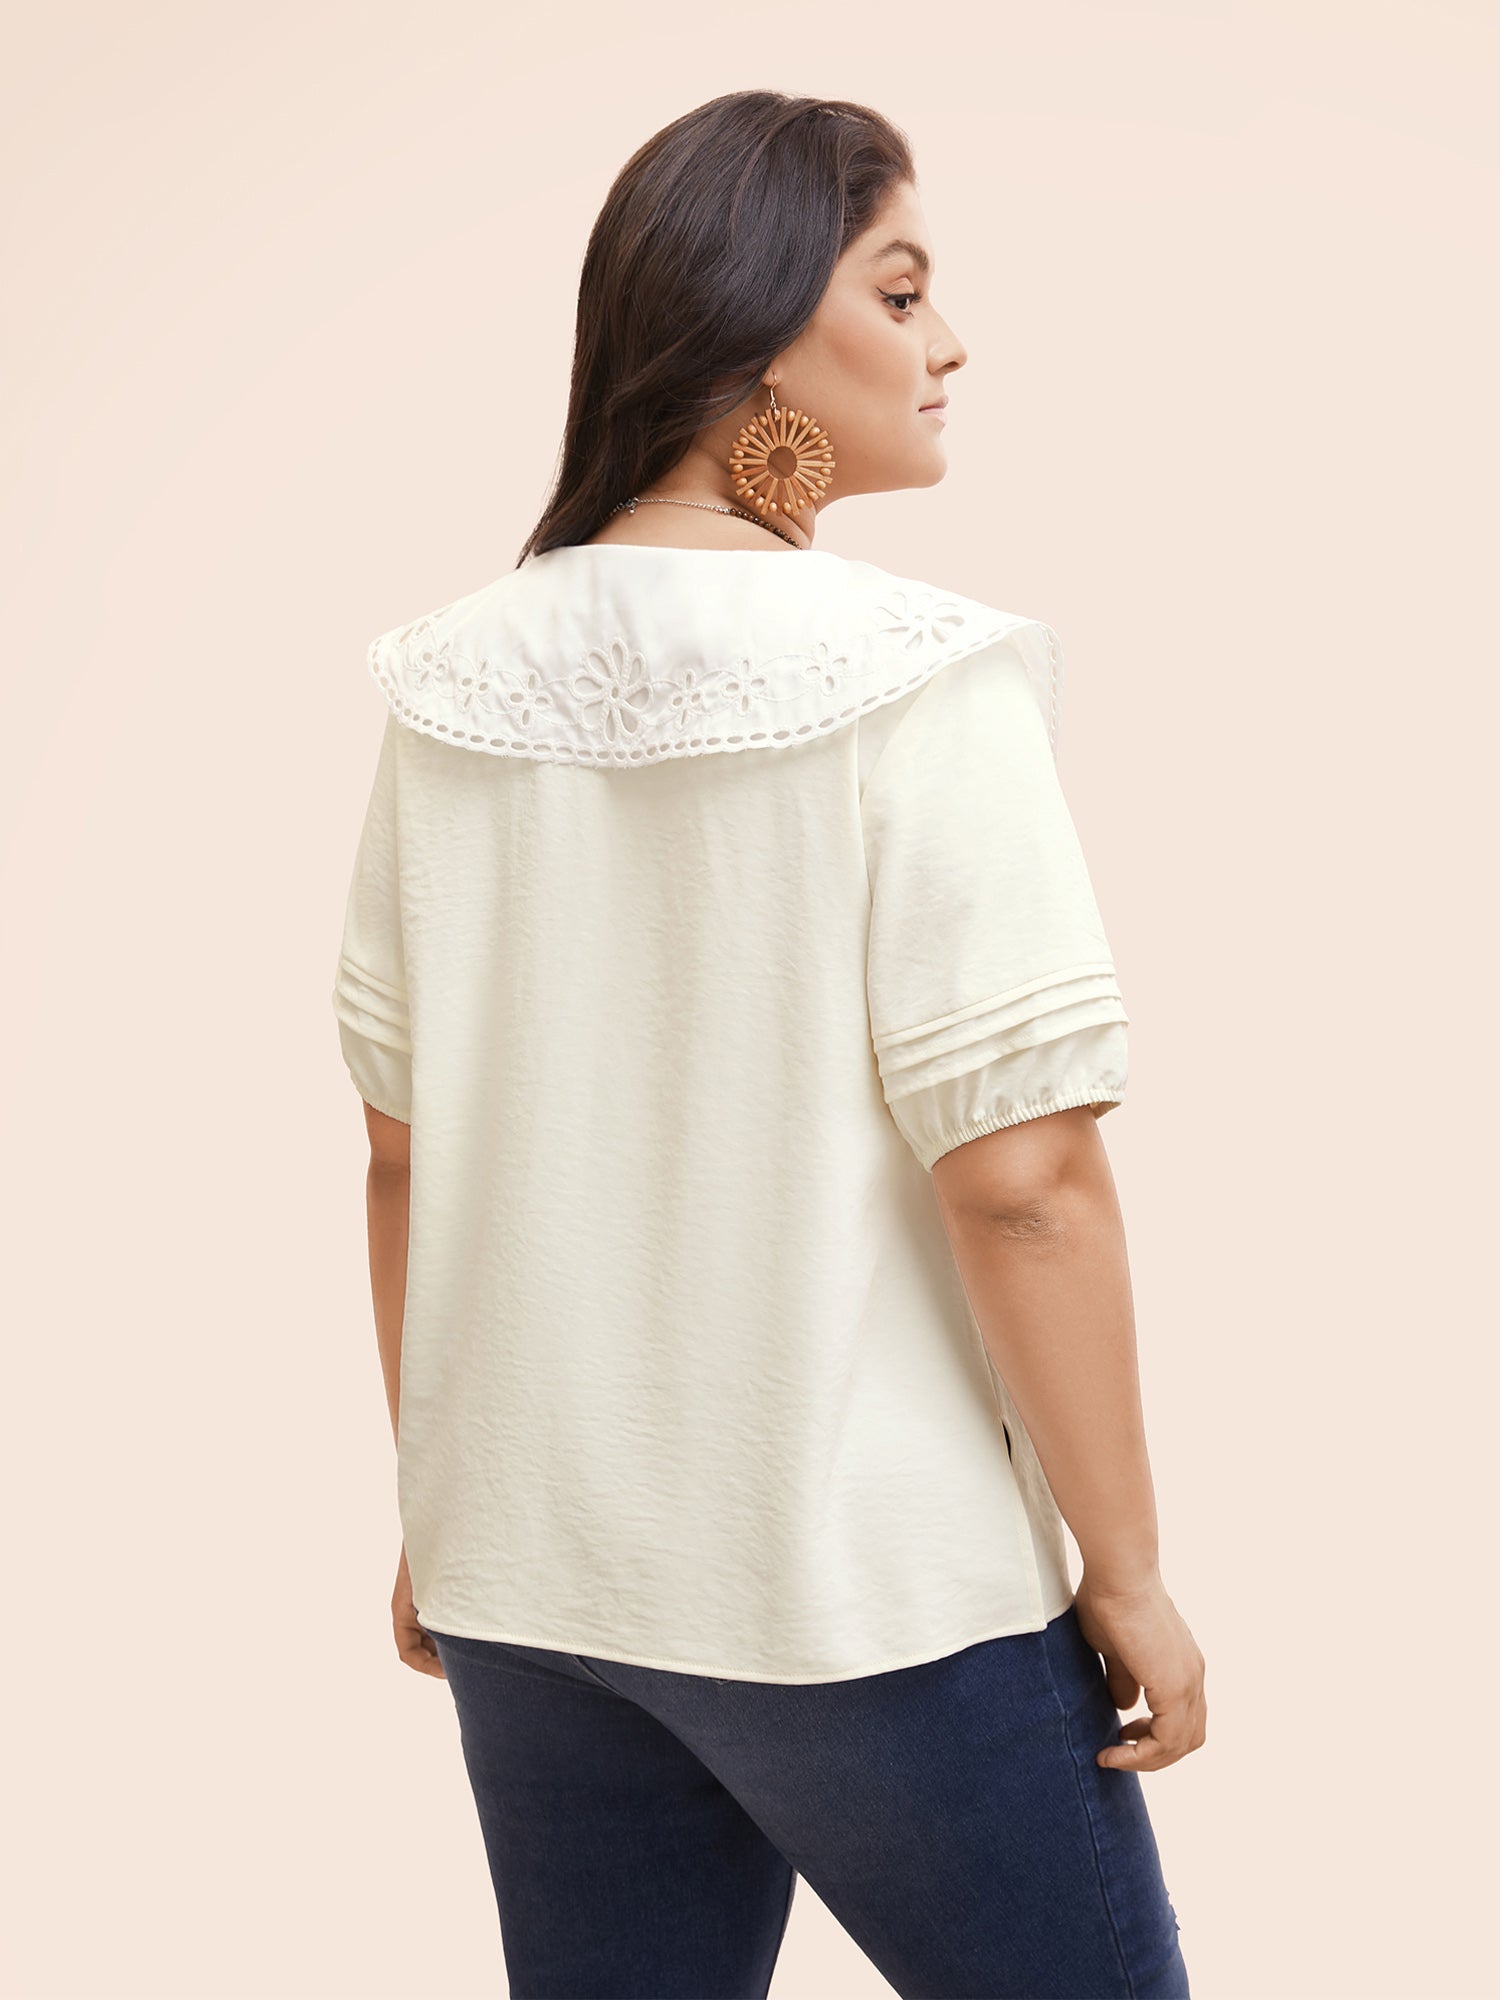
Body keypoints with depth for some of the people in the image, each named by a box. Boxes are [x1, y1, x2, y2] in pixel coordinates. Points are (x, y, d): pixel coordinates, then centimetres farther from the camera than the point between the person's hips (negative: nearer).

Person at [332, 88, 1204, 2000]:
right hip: (863, 1588, -5)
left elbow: (401, 1152, 5)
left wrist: (436, 1512, 15)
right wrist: (1129, 1573, -8)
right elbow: (1017, 1176, -19)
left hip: (528, 1577, 6)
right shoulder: (913, 682, -16)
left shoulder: (453, 690, 0)